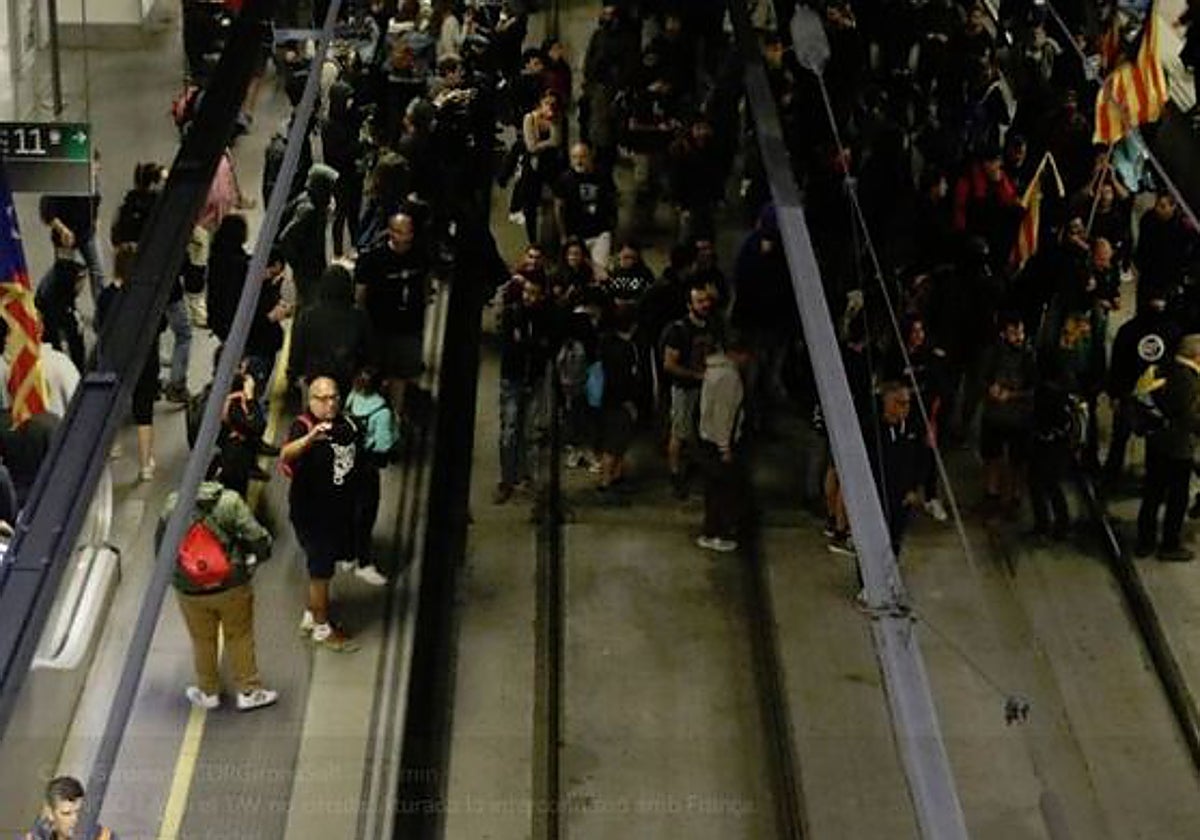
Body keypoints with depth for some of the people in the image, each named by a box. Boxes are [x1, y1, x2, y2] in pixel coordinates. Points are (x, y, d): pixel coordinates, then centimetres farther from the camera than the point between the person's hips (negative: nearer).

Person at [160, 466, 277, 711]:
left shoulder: (173, 503, -11)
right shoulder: (231, 502, -18)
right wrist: (258, 555, 6)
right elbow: (258, 538, -17)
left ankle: (208, 692, 33)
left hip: (190, 588, 2)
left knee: (202, 640, 19)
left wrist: (170, 573, 18)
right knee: (240, 637, 16)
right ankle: (249, 691, 25)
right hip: (232, 586, -2)